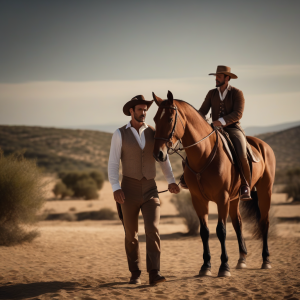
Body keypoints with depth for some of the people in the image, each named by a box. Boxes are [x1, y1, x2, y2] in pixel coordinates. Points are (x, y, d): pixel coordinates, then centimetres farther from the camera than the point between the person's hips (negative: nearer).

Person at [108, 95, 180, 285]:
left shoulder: (154, 133, 5)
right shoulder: (120, 134, -3)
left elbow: (163, 159, 6)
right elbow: (113, 164, -6)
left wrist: (171, 181, -9)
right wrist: (116, 188, -18)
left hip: (150, 190, 1)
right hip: (129, 190, -1)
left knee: (153, 230, -14)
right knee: (131, 234, 7)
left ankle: (155, 274, -18)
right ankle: (135, 274, 20)